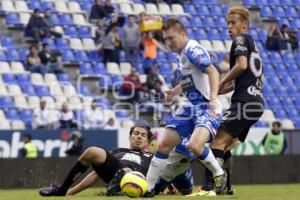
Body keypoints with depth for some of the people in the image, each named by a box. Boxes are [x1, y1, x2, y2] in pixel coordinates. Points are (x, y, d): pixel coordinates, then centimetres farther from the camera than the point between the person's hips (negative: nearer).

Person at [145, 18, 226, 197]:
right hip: (191, 107, 9)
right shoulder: (181, 53, 14)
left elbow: (212, 72, -30)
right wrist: (176, 91, 15)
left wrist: (213, 98, -43)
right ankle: (148, 187, 12)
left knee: (194, 145, -30)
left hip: (207, 108, -9)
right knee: (165, 145, 3)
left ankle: (219, 174, -4)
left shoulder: (193, 49, -15)